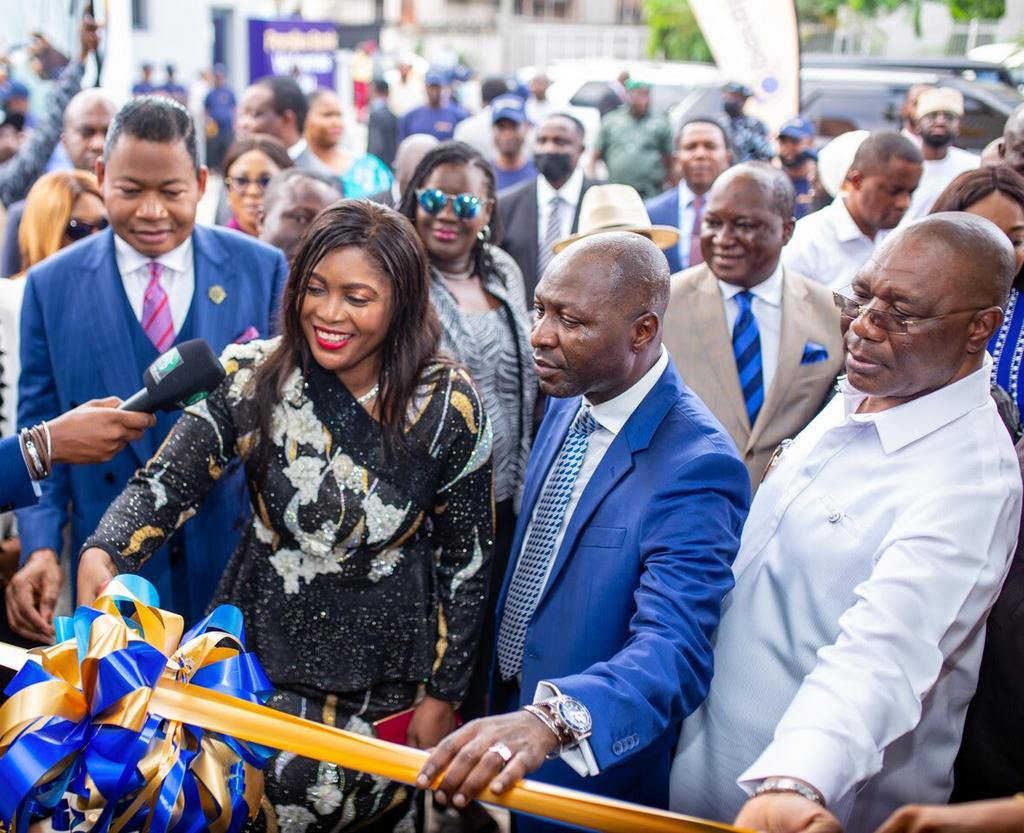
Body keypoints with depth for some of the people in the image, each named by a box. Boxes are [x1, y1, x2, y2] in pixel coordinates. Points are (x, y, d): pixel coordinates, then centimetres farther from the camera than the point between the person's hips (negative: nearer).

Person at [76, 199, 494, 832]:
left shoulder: (448, 405, -11)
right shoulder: (252, 378, -9)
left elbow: (466, 559, -4)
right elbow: (166, 483, -13)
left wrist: (442, 695, -2)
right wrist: (101, 555, -34)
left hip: (387, 683, -1)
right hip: (261, 657, 1)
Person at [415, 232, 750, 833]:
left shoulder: (696, 466, -28)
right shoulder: (569, 403, -2)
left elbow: (674, 647, -38)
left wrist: (552, 718, -54)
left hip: (598, 772, -7)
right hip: (506, 705, 7)